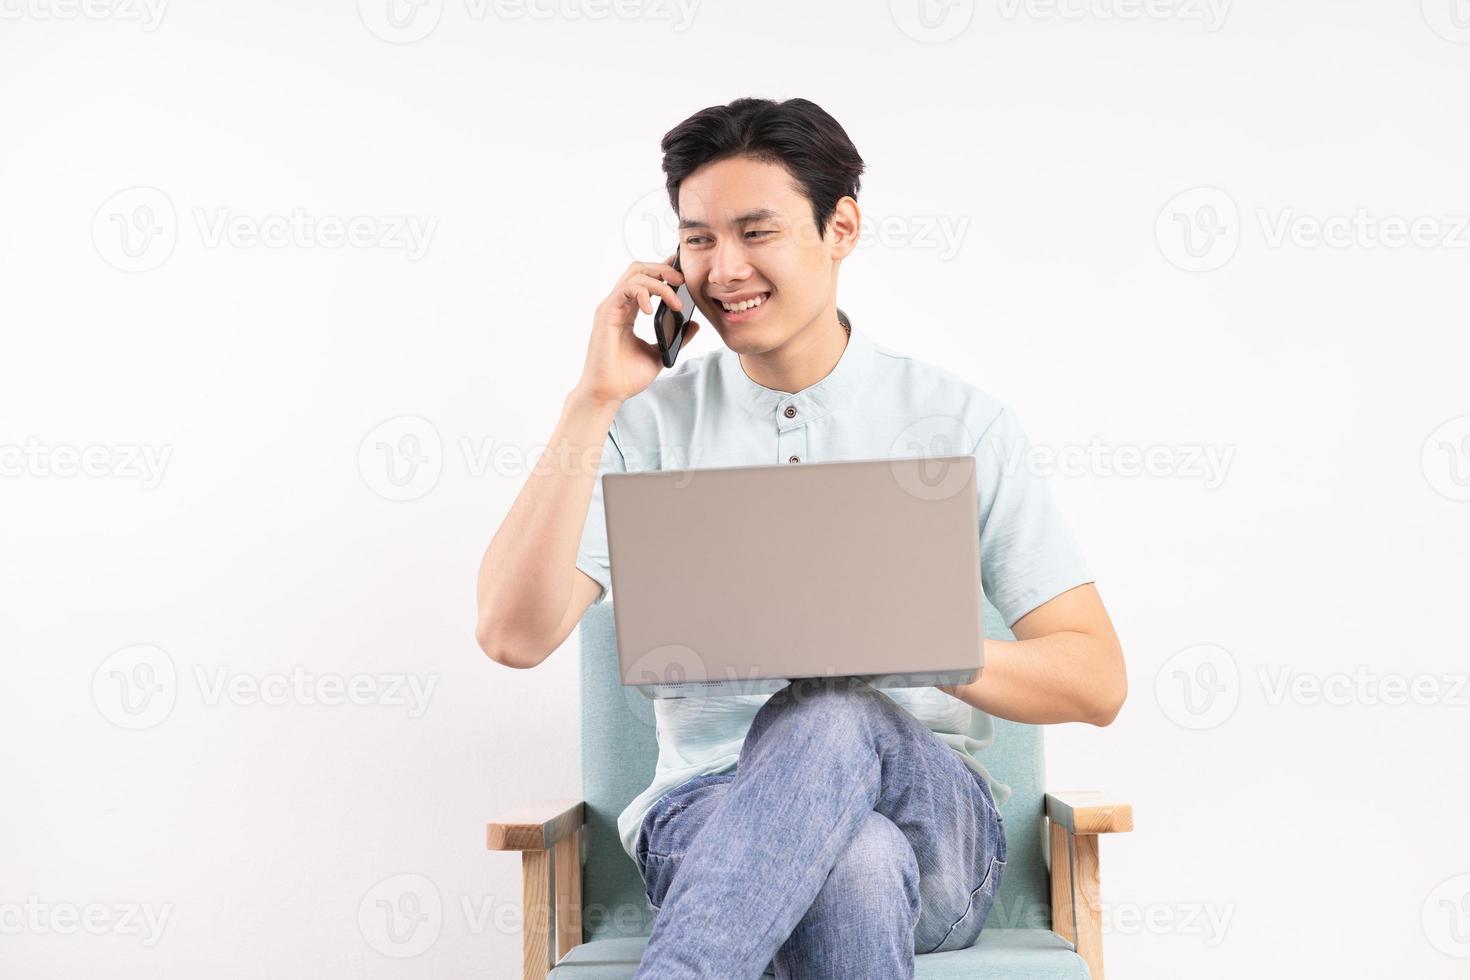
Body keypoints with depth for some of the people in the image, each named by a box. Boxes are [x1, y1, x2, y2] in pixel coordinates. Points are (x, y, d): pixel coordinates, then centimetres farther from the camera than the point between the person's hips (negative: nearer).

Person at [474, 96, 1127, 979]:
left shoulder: (962, 423, 4)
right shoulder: (651, 421, 6)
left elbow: (1097, 681, 1)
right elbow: (514, 633, -7)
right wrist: (594, 401, -9)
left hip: (934, 820, 1)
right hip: (709, 812, 0)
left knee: (834, 717, -36)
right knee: (856, 863, -38)